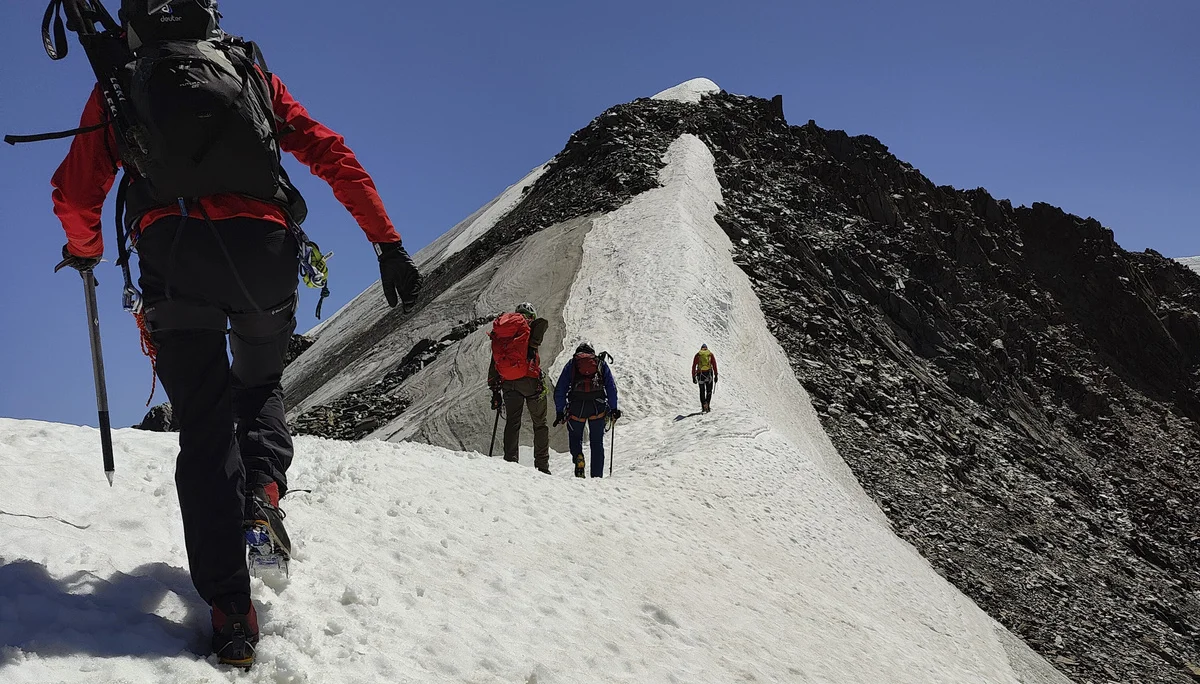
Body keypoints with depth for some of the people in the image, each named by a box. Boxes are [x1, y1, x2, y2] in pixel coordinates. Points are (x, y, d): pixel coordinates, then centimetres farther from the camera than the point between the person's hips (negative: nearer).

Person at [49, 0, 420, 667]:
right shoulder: (256, 76, 19)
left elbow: (75, 195, 17)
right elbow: (334, 156, 10)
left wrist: (84, 250, 38)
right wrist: (389, 244, 8)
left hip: (174, 263, 0)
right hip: (263, 251, 1)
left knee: (204, 429, 5)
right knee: (261, 383, 28)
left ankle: (231, 609, -1)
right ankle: (265, 481, -1)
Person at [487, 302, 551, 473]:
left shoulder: (498, 333, 18)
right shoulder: (528, 325, 5)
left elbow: (493, 364, 16)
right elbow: (543, 323, -20)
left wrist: (495, 391, 18)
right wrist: (533, 346, -14)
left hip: (508, 383, 4)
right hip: (530, 380, -4)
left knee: (512, 423, 8)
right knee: (540, 424, 6)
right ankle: (542, 466, 3)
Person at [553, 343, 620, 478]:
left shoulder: (571, 364, 20)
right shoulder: (601, 364, 21)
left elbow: (560, 390, 12)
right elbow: (611, 387, 12)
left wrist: (559, 412, 13)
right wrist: (613, 409, 13)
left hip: (576, 406, -1)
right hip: (598, 406, 1)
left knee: (575, 436, 20)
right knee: (597, 442, 12)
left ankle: (578, 457, -8)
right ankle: (597, 475, 9)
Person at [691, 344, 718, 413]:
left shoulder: (697, 355, 9)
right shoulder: (710, 354, 8)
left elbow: (693, 366, 4)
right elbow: (714, 365, 1)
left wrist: (693, 377, 6)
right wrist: (715, 375, 2)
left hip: (700, 374, 1)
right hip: (709, 373, -1)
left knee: (702, 391, 13)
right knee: (709, 391, 10)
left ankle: (703, 407, 7)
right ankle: (707, 404, -9)